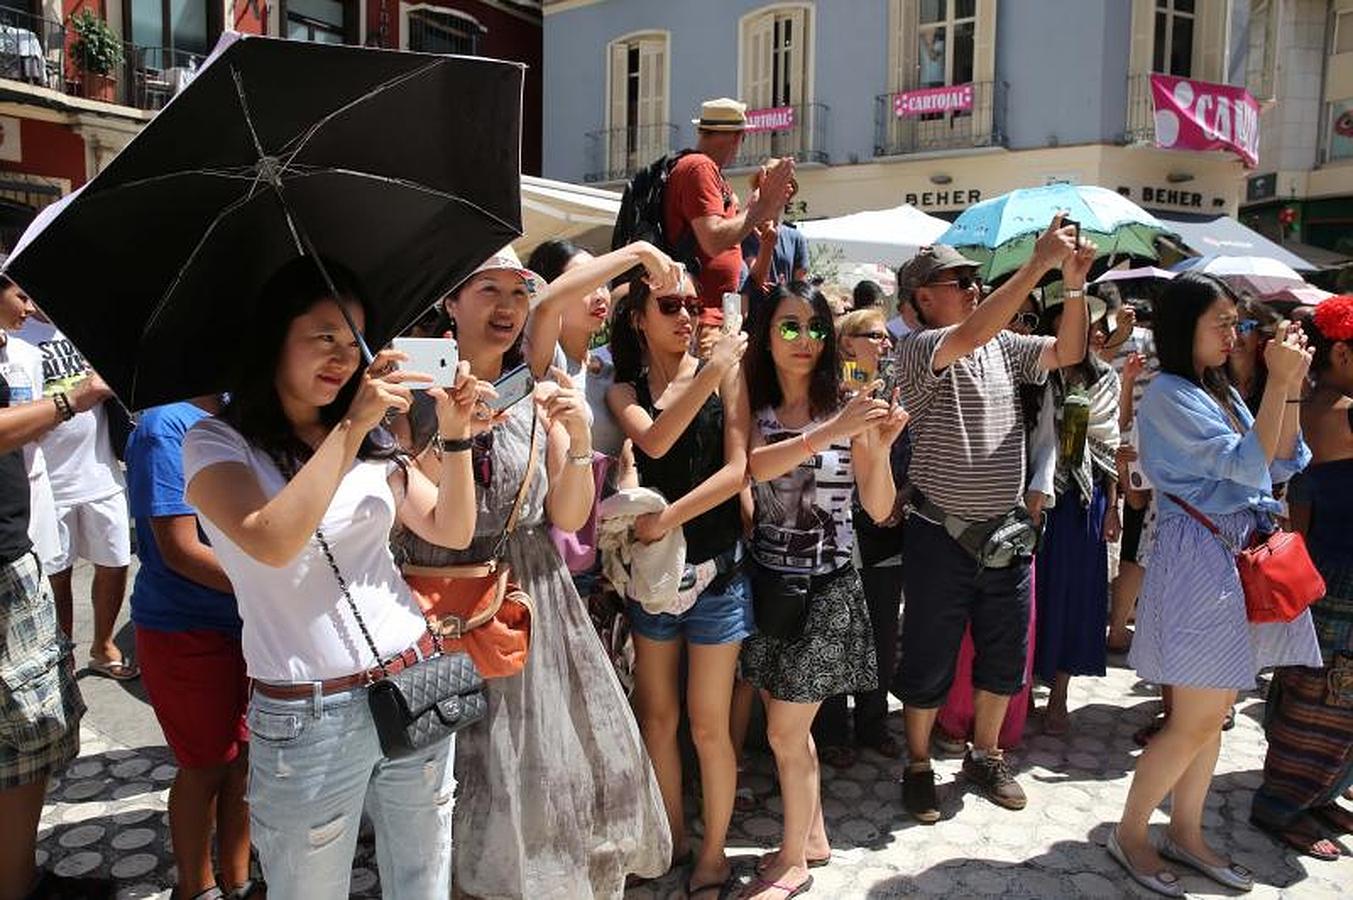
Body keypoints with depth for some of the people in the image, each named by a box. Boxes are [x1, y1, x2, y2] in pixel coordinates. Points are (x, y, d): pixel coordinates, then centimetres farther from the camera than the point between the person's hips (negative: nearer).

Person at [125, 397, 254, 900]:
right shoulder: (166, 425, -18)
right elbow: (180, 549, -22)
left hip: (243, 621, 6)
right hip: (185, 631, -6)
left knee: (244, 756, 16)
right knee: (206, 765, 10)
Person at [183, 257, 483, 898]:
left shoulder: (372, 440, 10)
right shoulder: (216, 441, -4)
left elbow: (452, 532, 6)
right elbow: (273, 543, -23)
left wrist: (454, 436, -8)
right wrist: (350, 426, -24)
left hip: (415, 685, 5)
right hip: (307, 718, -4)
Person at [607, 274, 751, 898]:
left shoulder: (726, 375, -2)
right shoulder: (624, 391, 4)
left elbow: (737, 469, -11)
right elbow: (654, 443, -16)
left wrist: (668, 518, -15)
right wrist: (711, 370, -20)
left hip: (715, 571, -3)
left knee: (707, 725, 5)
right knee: (656, 717, 14)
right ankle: (673, 839, 33)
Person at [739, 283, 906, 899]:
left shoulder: (846, 410, -6)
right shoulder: (753, 410, 0)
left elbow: (879, 510, -6)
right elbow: (753, 467, -22)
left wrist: (879, 448, -23)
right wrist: (832, 432, -34)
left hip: (825, 587, -3)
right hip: (768, 582, 4)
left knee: (785, 733, 3)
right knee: (791, 726, 15)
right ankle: (813, 835, 37)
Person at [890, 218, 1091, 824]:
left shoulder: (1002, 346, 8)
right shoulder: (918, 349, -13)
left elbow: (1068, 352, 4)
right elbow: (971, 333, -31)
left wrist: (1074, 283, -9)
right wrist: (1039, 263, -29)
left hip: (1008, 533, 6)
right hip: (942, 537, -6)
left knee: (1004, 656, 18)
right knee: (929, 662, 8)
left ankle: (984, 756, 38)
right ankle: (918, 768, 27)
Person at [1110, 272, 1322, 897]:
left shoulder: (1222, 392, 15)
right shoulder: (1169, 395, -12)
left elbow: (1282, 464, 12)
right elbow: (1247, 466, -19)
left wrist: (1292, 388, 4)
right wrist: (1278, 383, -17)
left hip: (1241, 554, 9)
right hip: (1200, 558, -9)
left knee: (1212, 713, 14)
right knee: (1198, 721, -3)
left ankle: (1185, 833, 28)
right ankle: (1130, 834, 14)